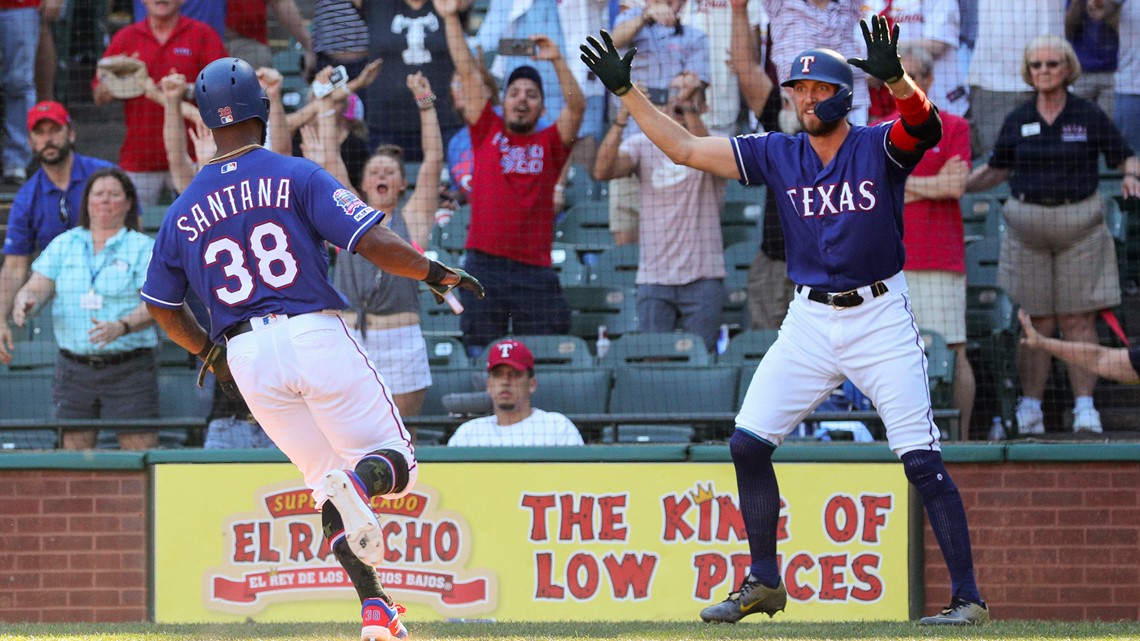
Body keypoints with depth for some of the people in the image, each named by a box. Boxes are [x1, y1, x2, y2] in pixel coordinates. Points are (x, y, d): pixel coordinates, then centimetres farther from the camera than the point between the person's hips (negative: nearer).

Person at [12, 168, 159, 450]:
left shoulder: (144, 248, 2)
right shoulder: (63, 245, 12)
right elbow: (36, 288, 6)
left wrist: (122, 327, -26)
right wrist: (25, 302, -19)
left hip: (129, 371, -3)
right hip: (74, 369, 3)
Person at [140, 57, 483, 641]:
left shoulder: (183, 213, 11)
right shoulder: (296, 176, -1)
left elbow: (161, 306, 18)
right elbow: (372, 242, -9)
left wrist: (210, 353, 34)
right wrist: (434, 273, 5)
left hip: (247, 358, 3)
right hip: (315, 334, -3)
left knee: (327, 482, 15)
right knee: (396, 461, 5)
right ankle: (361, 482, -32)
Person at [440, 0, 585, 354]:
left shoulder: (549, 144, 10)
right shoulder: (487, 132, 11)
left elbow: (577, 106, -5)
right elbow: (468, 73, 8)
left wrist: (557, 61, -18)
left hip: (535, 270, 0)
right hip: (484, 264, 0)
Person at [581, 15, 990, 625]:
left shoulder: (880, 147, -6)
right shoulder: (778, 155, 6)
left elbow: (925, 125, -28)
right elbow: (685, 148, 5)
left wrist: (894, 76, -47)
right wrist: (626, 90, -1)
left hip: (879, 317, -5)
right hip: (810, 320, 5)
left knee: (921, 458, -10)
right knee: (747, 443, -1)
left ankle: (966, 596, -6)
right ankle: (763, 583, 14)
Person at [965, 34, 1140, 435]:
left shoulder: (1089, 117, 1)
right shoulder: (1018, 121, 7)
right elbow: (996, 171, 17)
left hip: (1079, 222, -2)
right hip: (1027, 220, 2)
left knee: (1078, 319, -3)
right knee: (1035, 321, 1)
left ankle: (1085, 407, -2)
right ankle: (1030, 409, 6)